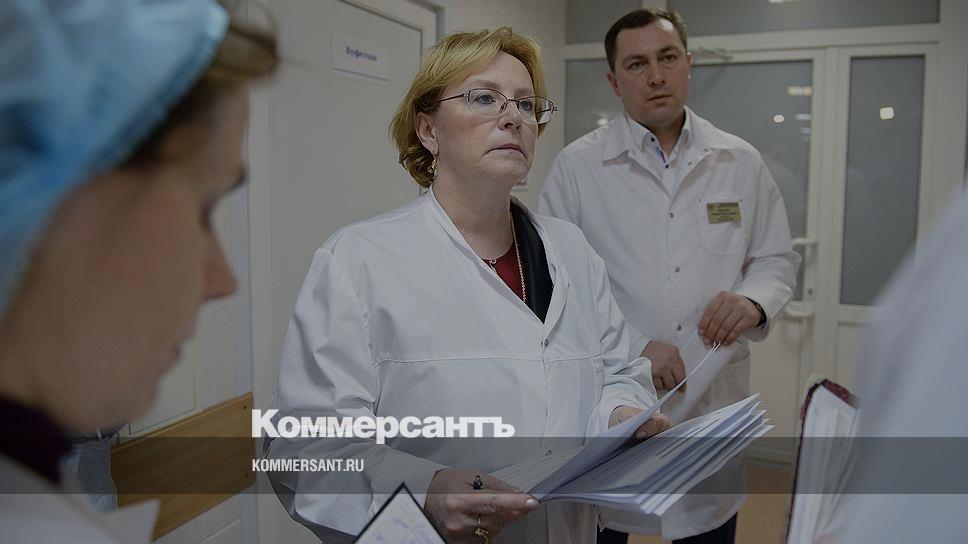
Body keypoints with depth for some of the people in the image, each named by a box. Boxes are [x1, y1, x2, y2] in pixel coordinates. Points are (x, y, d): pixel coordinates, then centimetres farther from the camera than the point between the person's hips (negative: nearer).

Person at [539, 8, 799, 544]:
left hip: (716, 399, 3)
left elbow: (777, 258, 13)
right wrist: (633, 349, -17)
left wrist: (754, 301, -10)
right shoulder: (576, 167, -3)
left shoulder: (741, 163, 6)